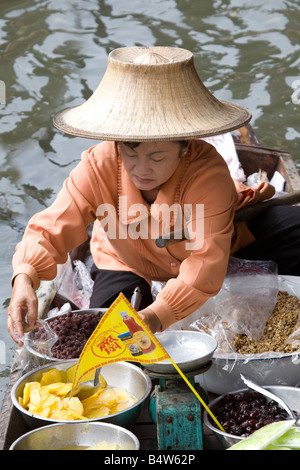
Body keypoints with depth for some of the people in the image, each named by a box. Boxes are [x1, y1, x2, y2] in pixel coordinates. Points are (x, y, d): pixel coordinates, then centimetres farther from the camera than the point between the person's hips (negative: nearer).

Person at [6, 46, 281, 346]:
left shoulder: (207, 173, -38)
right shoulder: (99, 166, -30)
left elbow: (206, 263, -46)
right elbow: (52, 228, -35)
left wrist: (156, 316, -62)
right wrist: (25, 278, -57)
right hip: (126, 265, 1)